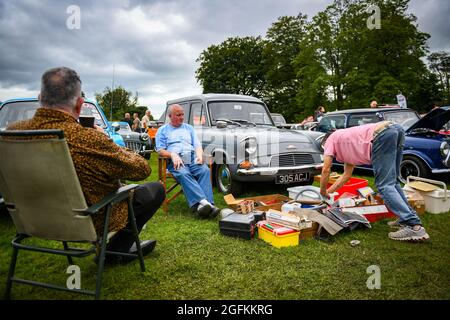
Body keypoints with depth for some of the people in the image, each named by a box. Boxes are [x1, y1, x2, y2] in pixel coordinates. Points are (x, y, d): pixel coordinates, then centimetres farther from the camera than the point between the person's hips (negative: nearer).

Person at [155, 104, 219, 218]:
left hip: (192, 159, 3)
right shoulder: (162, 130, 18)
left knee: (205, 170, -30)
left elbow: (197, 145, 18)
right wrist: (173, 155, -14)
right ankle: (203, 201, -50)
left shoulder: (189, 128, 27)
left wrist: (199, 155, -5)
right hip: (175, 161, -2)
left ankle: (208, 203, -43)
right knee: (183, 174, -36)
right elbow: (160, 150, 6)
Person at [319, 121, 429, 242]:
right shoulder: (347, 146, 38)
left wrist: (323, 192, 27)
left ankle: (414, 227, -13)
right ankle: (407, 218, 18)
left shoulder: (331, 139, 19)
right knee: (391, 182, 19)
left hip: (383, 135, -9)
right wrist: (328, 192, 42)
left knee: (385, 185, -8)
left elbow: (326, 170, 14)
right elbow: (347, 174, 39)